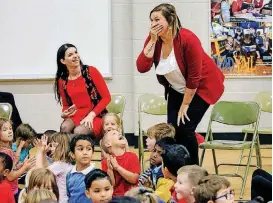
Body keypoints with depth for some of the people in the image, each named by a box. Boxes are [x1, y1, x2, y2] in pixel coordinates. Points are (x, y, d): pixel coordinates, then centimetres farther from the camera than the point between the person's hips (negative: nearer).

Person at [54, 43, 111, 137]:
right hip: (75, 116, 3)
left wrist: (91, 115, -16)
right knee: (64, 127, -30)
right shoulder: (62, 81, 4)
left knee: (79, 131, -32)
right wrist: (64, 114, -5)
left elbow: (106, 97, -6)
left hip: (95, 116, -3)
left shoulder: (91, 71, -6)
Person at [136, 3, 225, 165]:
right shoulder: (153, 40, -13)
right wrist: (153, 40, -29)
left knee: (184, 128, -12)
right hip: (177, 89, 5)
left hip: (202, 87, -5)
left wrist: (185, 106, -17)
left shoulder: (188, 39, -28)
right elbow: (142, 67, -25)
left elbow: (194, 77, -23)